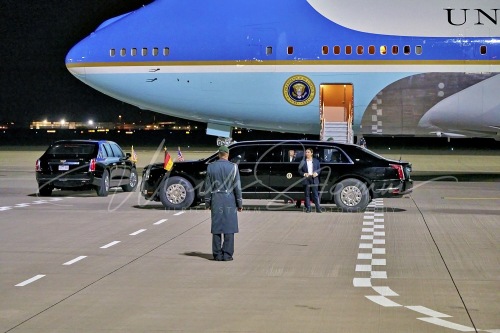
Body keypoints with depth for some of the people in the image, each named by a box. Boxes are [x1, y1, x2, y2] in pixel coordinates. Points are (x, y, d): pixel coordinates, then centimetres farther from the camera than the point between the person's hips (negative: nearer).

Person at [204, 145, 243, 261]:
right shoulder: (233, 167, -6)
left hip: (216, 200, 2)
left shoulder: (211, 167, 1)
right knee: (229, 227, 2)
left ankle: (217, 254, 7)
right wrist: (240, 203, 3)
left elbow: (208, 186, 4)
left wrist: (207, 202, 11)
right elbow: (237, 187, -4)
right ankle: (227, 254, 0)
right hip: (229, 200, -2)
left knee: (216, 227, 6)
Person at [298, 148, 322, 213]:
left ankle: (318, 208, -4)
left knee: (315, 194, -4)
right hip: (306, 179, 0)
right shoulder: (303, 162, 8)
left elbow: (319, 169, 12)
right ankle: (308, 208, 5)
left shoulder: (316, 161, 11)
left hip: (314, 179, 0)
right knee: (307, 195, 1)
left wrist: (316, 173, -8)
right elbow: (300, 170, 6)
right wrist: (304, 174, -12)